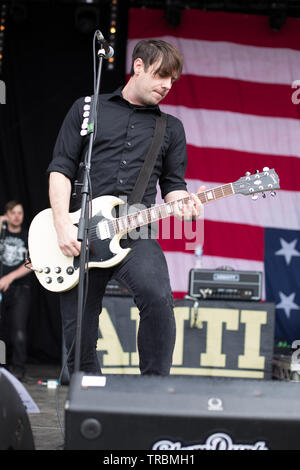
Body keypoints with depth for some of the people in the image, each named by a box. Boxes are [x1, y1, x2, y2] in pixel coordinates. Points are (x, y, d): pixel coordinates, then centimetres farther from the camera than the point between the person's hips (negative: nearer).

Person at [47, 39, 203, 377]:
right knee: (78, 338, -1)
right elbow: (60, 168, 5)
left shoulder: (171, 128, 18)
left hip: (135, 236, 0)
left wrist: (182, 204, -9)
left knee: (158, 298, -30)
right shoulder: (86, 109, 11)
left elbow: (173, 183, 16)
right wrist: (63, 225, -8)